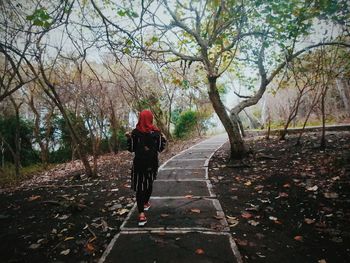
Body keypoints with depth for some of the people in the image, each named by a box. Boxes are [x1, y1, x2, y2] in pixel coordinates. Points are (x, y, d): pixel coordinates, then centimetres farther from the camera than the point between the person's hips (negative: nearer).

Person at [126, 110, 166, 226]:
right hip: (152, 163, 1)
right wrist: (163, 139, 13)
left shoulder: (135, 132, -7)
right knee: (149, 183, 21)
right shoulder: (156, 132, -7)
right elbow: (160, 148, -1)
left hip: (139, 163, -1)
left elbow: (131, 149, -2)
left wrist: (129, 138, 10)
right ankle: (146, 203, 41)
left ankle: (141, 213, -5)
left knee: (139, 186, 3)